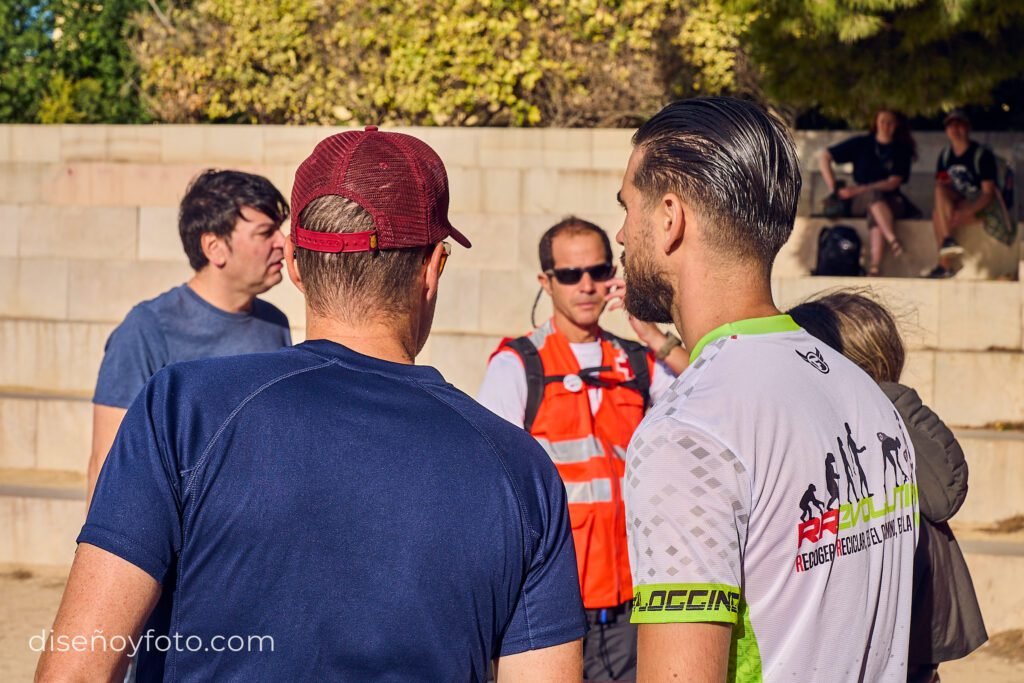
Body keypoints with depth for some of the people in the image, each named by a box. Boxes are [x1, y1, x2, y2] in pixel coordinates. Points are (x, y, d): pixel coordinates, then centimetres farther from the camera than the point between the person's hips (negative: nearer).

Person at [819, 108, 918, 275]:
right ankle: (893, 241, -56)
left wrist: (860, 190, -14)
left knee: (875, 212, -37)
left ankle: (875, 262, -53)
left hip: (890, 201, 0)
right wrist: (834, 188, -4)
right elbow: (824, 158, 8)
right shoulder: (861, 144, 10)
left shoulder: (902, 150, 8)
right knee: (874, 195, -37)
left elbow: (893, 183, -4)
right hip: (860, 201, 0)